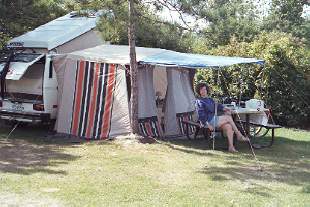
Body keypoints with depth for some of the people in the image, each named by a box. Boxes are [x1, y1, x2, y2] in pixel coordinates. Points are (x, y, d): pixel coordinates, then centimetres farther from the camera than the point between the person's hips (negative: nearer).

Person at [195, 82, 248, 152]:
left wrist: (223, 108, 3)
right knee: (228, 117, -12)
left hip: (214, 119, 7)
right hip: (208, 121, -7)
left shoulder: (210, 100, 22)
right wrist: (207, 124, -19)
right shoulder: (199, 101, -4)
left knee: (228, 126, -17)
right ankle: (239, 135, -3)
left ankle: (231, 146, -23)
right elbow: (201, 115, -11)